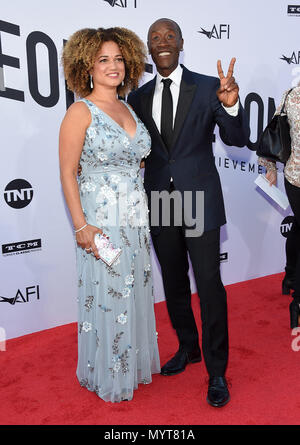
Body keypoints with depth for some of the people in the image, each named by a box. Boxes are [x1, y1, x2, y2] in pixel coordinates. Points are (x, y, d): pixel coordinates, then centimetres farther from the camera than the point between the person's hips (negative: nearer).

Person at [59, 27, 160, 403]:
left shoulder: (127, 108, 12)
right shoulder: (81, 111, -8)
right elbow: (67, 173, -11)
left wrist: (143, 210, 10)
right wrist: (81, 226, -17)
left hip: (135, 219, 7)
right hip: (101, 221, -6)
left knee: (134, 292, 16)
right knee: (106, 298, 4)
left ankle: (134, 363, 38)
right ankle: (107, 377, 26)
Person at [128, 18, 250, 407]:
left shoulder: (208, 87, -2)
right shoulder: (139, 97, 7)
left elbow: (237, 139, -6)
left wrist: (231, 106, -25)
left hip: (200, 201, -3)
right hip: (159, 206, 4)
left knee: (209, 286, -2)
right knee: (174, 285, 16)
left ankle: (217, 372, 17)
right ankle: (188, 348, 39)